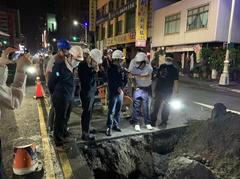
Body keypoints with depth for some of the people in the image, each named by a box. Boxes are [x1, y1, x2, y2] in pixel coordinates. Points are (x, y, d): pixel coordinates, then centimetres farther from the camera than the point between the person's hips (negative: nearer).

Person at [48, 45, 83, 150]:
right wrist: (55, 94, 4)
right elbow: (51, 82, -9)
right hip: (60, 98, -6)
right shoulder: (59, 66, -18)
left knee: (65, 119, 19)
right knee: (60, 120, 6)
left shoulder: (73, 67, 2)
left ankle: (63, 137, 38)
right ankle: (58, 142, 22)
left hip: (70, 98, 6)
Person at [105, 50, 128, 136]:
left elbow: (125, 80, 8)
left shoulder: (122, 69, 8)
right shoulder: (110, 69, -7)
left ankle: (116, 125, 25)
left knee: (118, 110, 12)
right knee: (111, 111, -6)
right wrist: (117, 89, -13)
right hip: (113, 92, -5)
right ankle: (109, 127, 1)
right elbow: (111, 82, -14)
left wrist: (121, 88, -5)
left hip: (120, 92, 5)